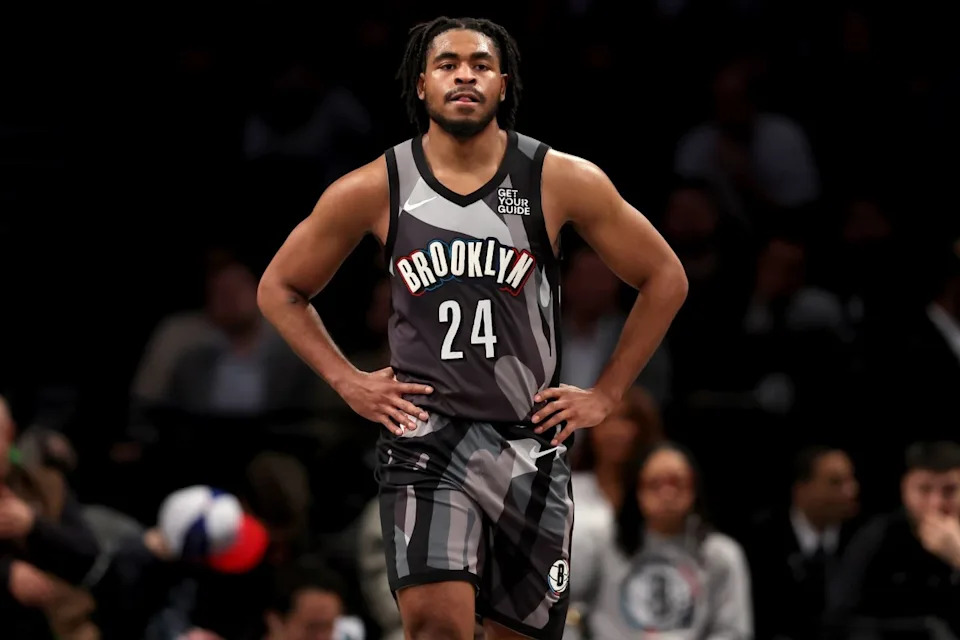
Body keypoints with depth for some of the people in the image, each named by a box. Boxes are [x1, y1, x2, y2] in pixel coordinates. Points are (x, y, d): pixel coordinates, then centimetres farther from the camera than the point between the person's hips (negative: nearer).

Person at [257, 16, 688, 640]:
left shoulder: (563, 181, -3)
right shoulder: (376, 189, -2)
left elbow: (665, 279, 8)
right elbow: (280, 288, 13)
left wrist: (605, 395, 4)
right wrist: (347, 381, 3)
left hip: (532, 444, 1)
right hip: (425, 435, -1)